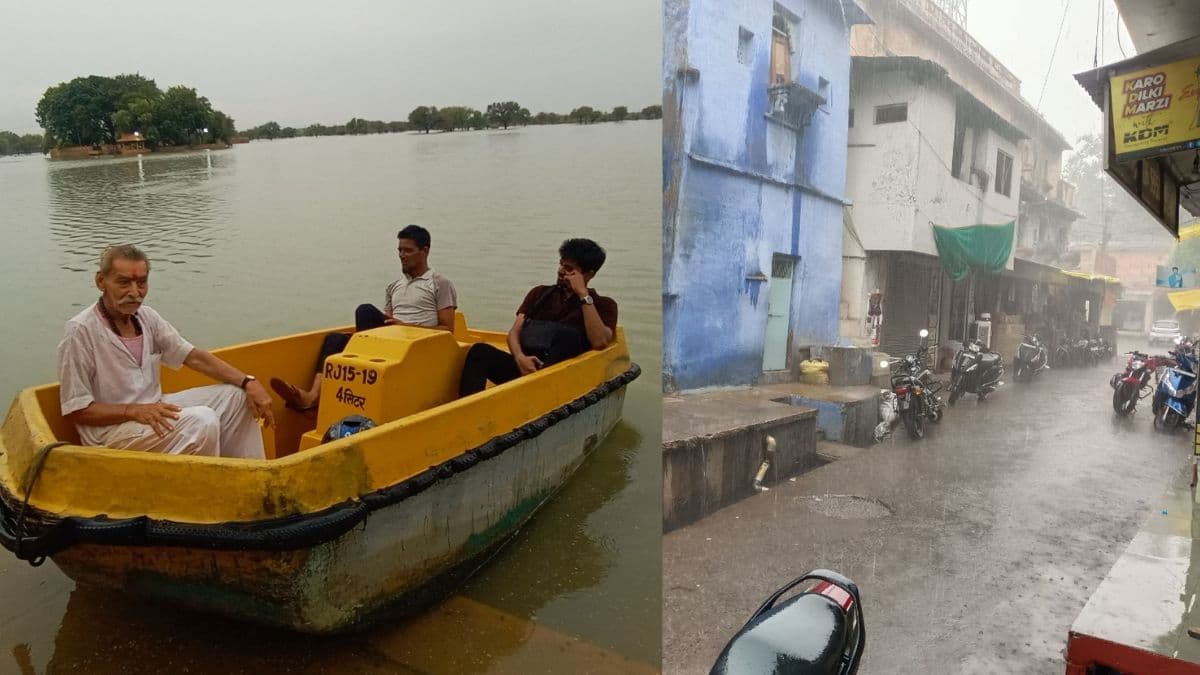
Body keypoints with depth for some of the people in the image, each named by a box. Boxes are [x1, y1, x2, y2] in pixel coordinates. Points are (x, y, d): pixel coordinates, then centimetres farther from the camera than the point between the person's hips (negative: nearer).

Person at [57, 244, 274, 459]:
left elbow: (194, 357, 4)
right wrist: (134, 411, -26)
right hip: (109, 428, -8)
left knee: (235, 396, -2)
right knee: (202, 422, -28)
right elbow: (75, 410, -14)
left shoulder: (146, 317, 4)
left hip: (151, 408, 8)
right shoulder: (81, 331, -16)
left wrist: (248, 383, -7)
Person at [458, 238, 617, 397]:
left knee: (567, 334, -33)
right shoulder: (540, 293, 22)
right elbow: (514, 332, 11)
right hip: (524, 365, 4)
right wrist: (520, 357, -12)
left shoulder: (603, 305, 11)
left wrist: (583, 295, -7)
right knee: (480, 350, -23)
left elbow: (599, 342, -9)